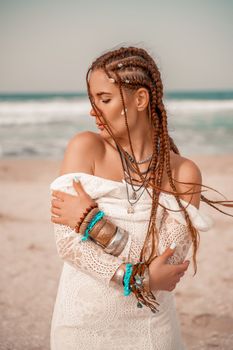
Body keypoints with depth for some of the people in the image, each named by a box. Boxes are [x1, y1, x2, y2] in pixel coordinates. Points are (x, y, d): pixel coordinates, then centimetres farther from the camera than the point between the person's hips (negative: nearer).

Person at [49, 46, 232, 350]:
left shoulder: (184, 173, -8)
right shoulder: (85, 148, -9)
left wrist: (93, 223, -22)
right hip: (84, 321, 0)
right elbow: (67, 242, -14)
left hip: (152, 323, 1)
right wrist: (139, 279, -20)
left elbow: (168, 262, -16)